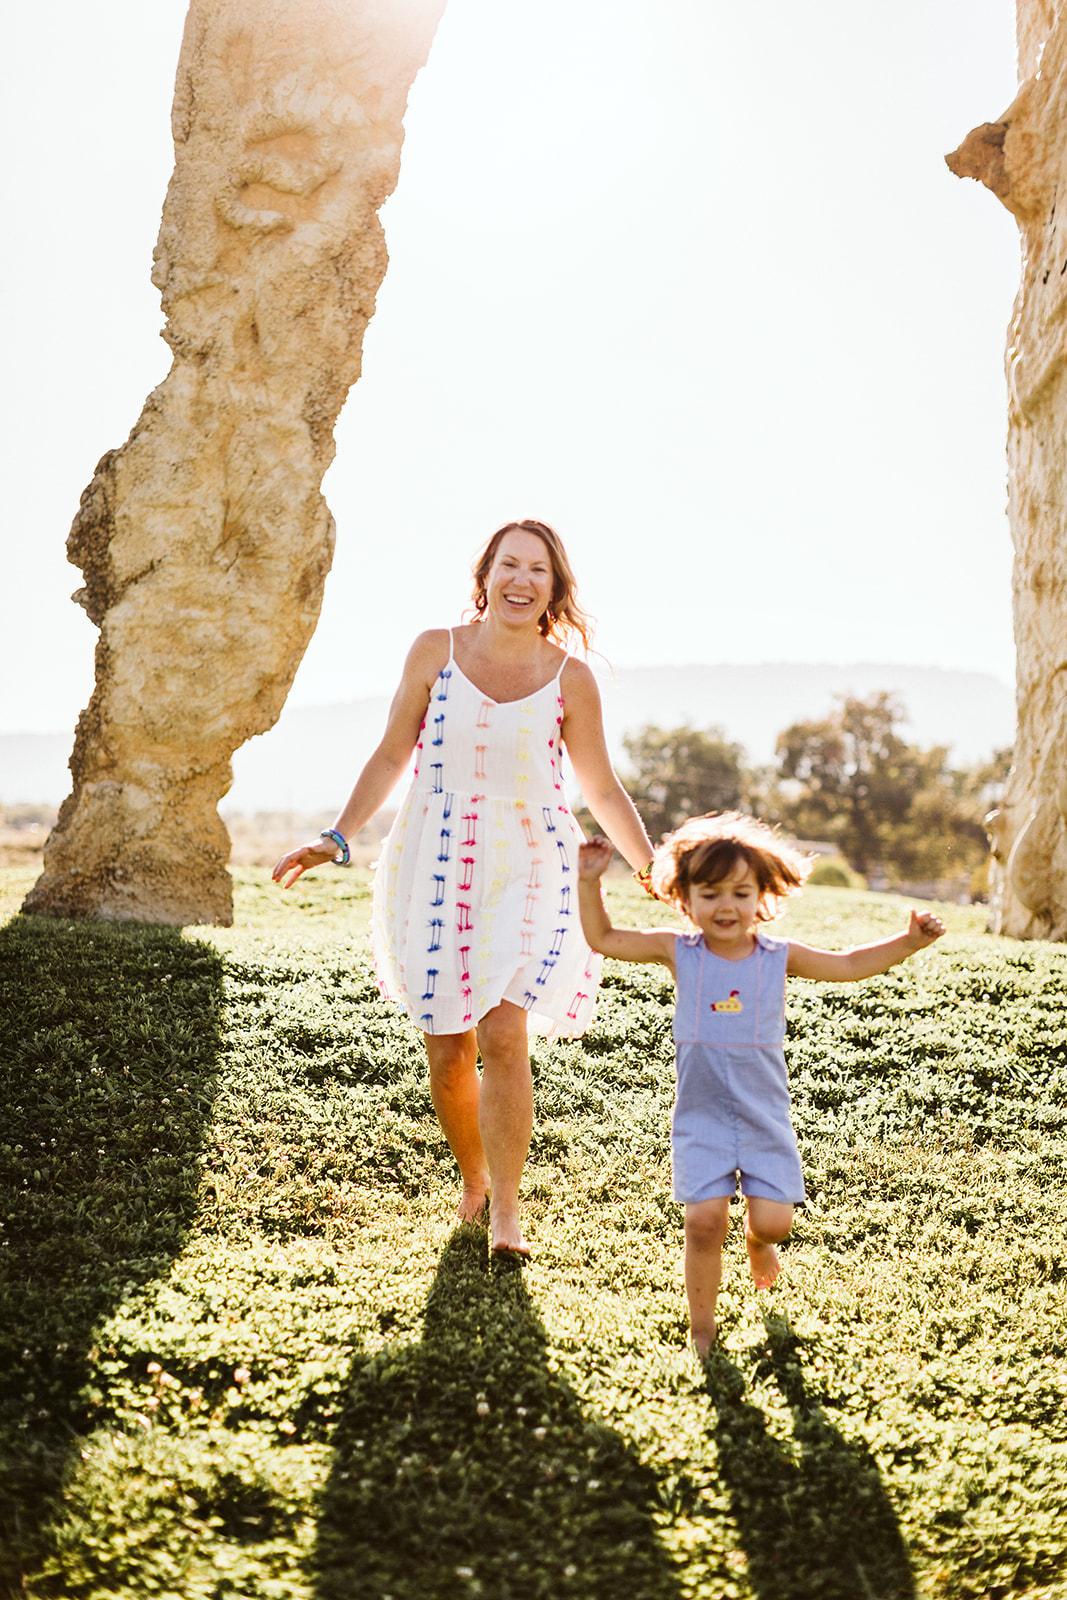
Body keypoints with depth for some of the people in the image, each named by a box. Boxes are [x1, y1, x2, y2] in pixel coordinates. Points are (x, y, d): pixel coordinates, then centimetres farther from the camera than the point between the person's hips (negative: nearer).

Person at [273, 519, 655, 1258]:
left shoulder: (570, 678, -1)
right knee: (447, 1052, 5)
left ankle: (506, 1208, 0)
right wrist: (337, 838, 2)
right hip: (436, 866, 1)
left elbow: (602, 789, 8)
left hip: (528, 869, -1)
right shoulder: (435, 650, 0)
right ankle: (473, 1181, 30)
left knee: (503, 1037, -15)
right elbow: (391, 755, 7)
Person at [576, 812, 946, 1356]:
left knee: (774, 1221, -5)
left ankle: (757, 1239, 34)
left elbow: (850, 965, 6)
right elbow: (603, 939, 2)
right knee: (705, 1220, -10)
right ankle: (702, 1331, 10)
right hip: (701, 1114, -1)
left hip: (764, 1116, 1)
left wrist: (909, 940, -3)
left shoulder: (780, 956, -3)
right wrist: (590, 884, -8)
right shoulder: (678, 952, -4)